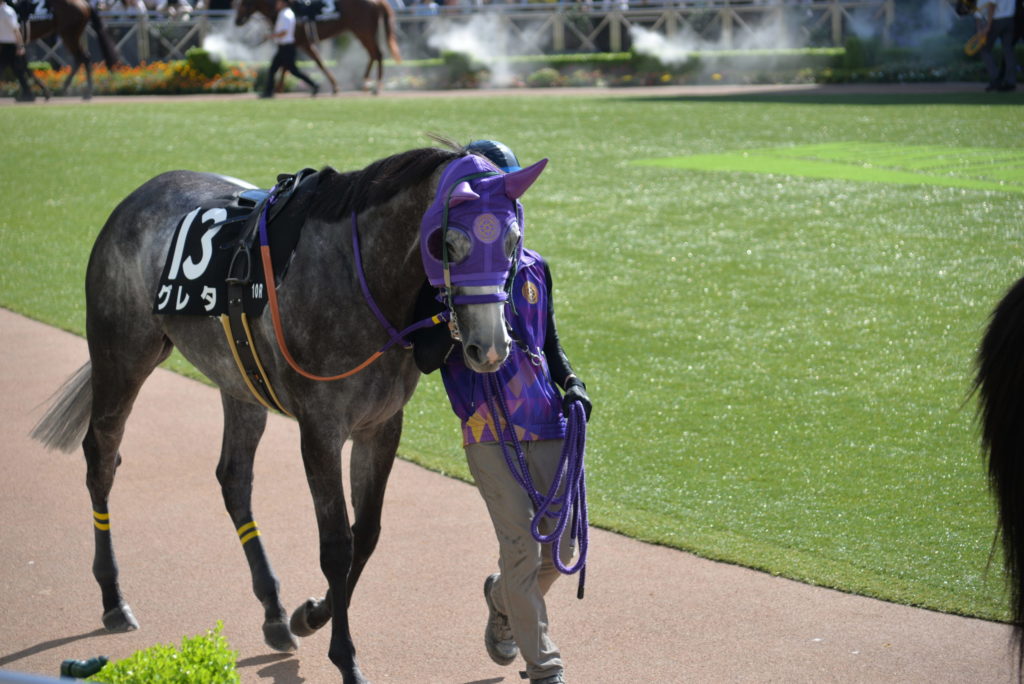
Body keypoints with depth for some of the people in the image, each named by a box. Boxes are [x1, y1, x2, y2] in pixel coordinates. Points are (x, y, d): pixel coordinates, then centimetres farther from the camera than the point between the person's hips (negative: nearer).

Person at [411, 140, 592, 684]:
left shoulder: (534, 268, 12)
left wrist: (571, 383, 4)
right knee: (522, 546, -7)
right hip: (488, 430, -5)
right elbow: (426, 359, -6)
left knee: (561, 545, 7)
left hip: (546, 422, 5)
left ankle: (503, 599, 39)